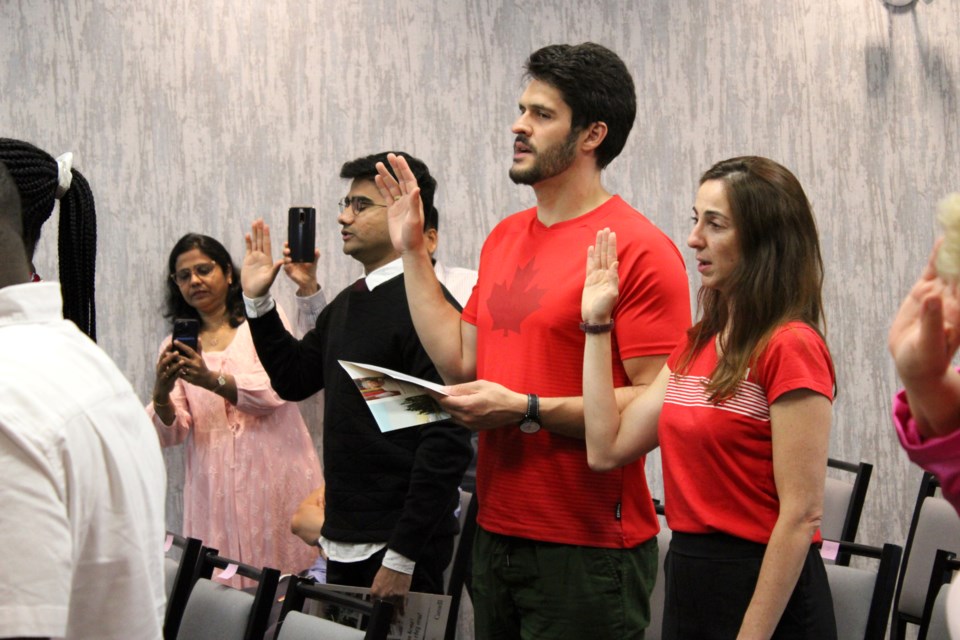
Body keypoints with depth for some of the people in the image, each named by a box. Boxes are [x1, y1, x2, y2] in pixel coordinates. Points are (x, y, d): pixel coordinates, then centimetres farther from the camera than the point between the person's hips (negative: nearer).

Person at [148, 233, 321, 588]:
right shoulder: (176, 347, 13)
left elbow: (277, 389, -10)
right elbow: (170, 434, 3)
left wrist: (212, 380, -24)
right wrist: (161, 394, -19)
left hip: (275, 477, -2)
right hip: (215, 488, 2)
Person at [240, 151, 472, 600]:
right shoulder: (348, 303, 12)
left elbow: (446, 443, -20)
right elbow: (293, 378, 22)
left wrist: (403, 556, -21)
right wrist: (257, 301, 10)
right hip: (343, 542, 8)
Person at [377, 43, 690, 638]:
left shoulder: (638, 249, -14)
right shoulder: (505, 237, 12)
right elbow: (460, 360, 13)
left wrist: (526, 409, -21)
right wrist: (413, 251, 12)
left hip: (588, 549, -8)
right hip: (497, 535, 8)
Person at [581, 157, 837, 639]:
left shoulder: (790, 348, -16)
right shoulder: (697, 346, 10)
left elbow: (801, 514, -19)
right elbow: (607, 449, 6)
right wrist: (596, 324, 7)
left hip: (765, 595, -8)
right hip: (688, 580, 8)